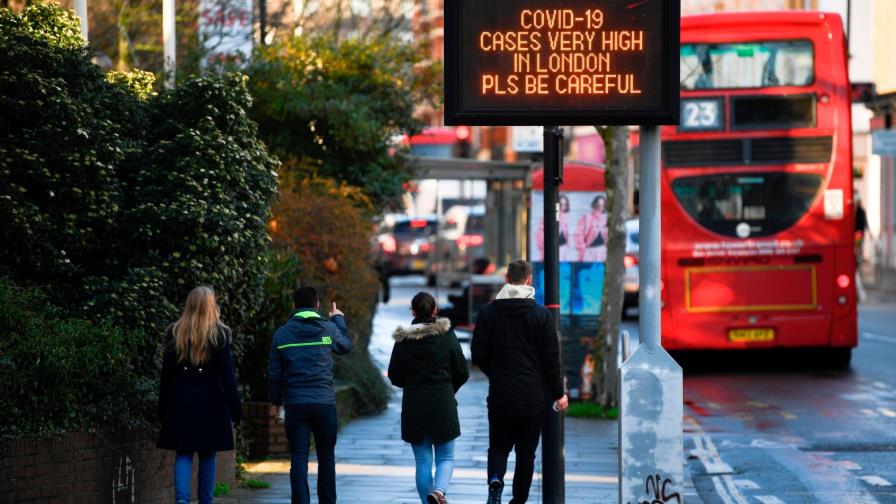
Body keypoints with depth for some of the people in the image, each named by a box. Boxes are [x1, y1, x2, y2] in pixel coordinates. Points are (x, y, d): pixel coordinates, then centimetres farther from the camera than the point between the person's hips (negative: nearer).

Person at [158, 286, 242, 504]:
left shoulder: (174, 333, 2)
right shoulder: (220, 335, -4)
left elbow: (166, 374, 4)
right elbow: (227, 376, -6)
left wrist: (163, 410, 10)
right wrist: (235, 410, -1)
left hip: (180, 400, 1)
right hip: (210, 401, -1)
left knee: (183, 453, 3)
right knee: (208, 454, 9)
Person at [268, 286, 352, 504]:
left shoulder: (282, 333, 1)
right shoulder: (329, 329, -2)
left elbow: (274, 372, 5)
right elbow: (346, 346, 21)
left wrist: (275, 400, 19)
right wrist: (339, 320, 37)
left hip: (295, 404, 0)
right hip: (324, 403, 0)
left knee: (298, 459, 0)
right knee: (326, 457, 11)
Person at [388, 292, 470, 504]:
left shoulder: (403, 339, -3)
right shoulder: (446, 335, -5)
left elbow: (395, 377, 1)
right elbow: (462, 372, 0)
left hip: (413, 405, 1)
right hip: (443, 403, -1)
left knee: (423, 461, 8)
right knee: (446, 457, 8)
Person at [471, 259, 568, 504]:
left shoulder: (488, 312, -2)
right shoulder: (541, 314, -5)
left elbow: (479, 355, 2)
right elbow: (552, 358, -3)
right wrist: (558, 393, 7)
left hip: (500, 394, 1)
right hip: (533, 397, -1)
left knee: (498, 446, 10)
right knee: (526, 451, 9)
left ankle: (495, 479, -19)